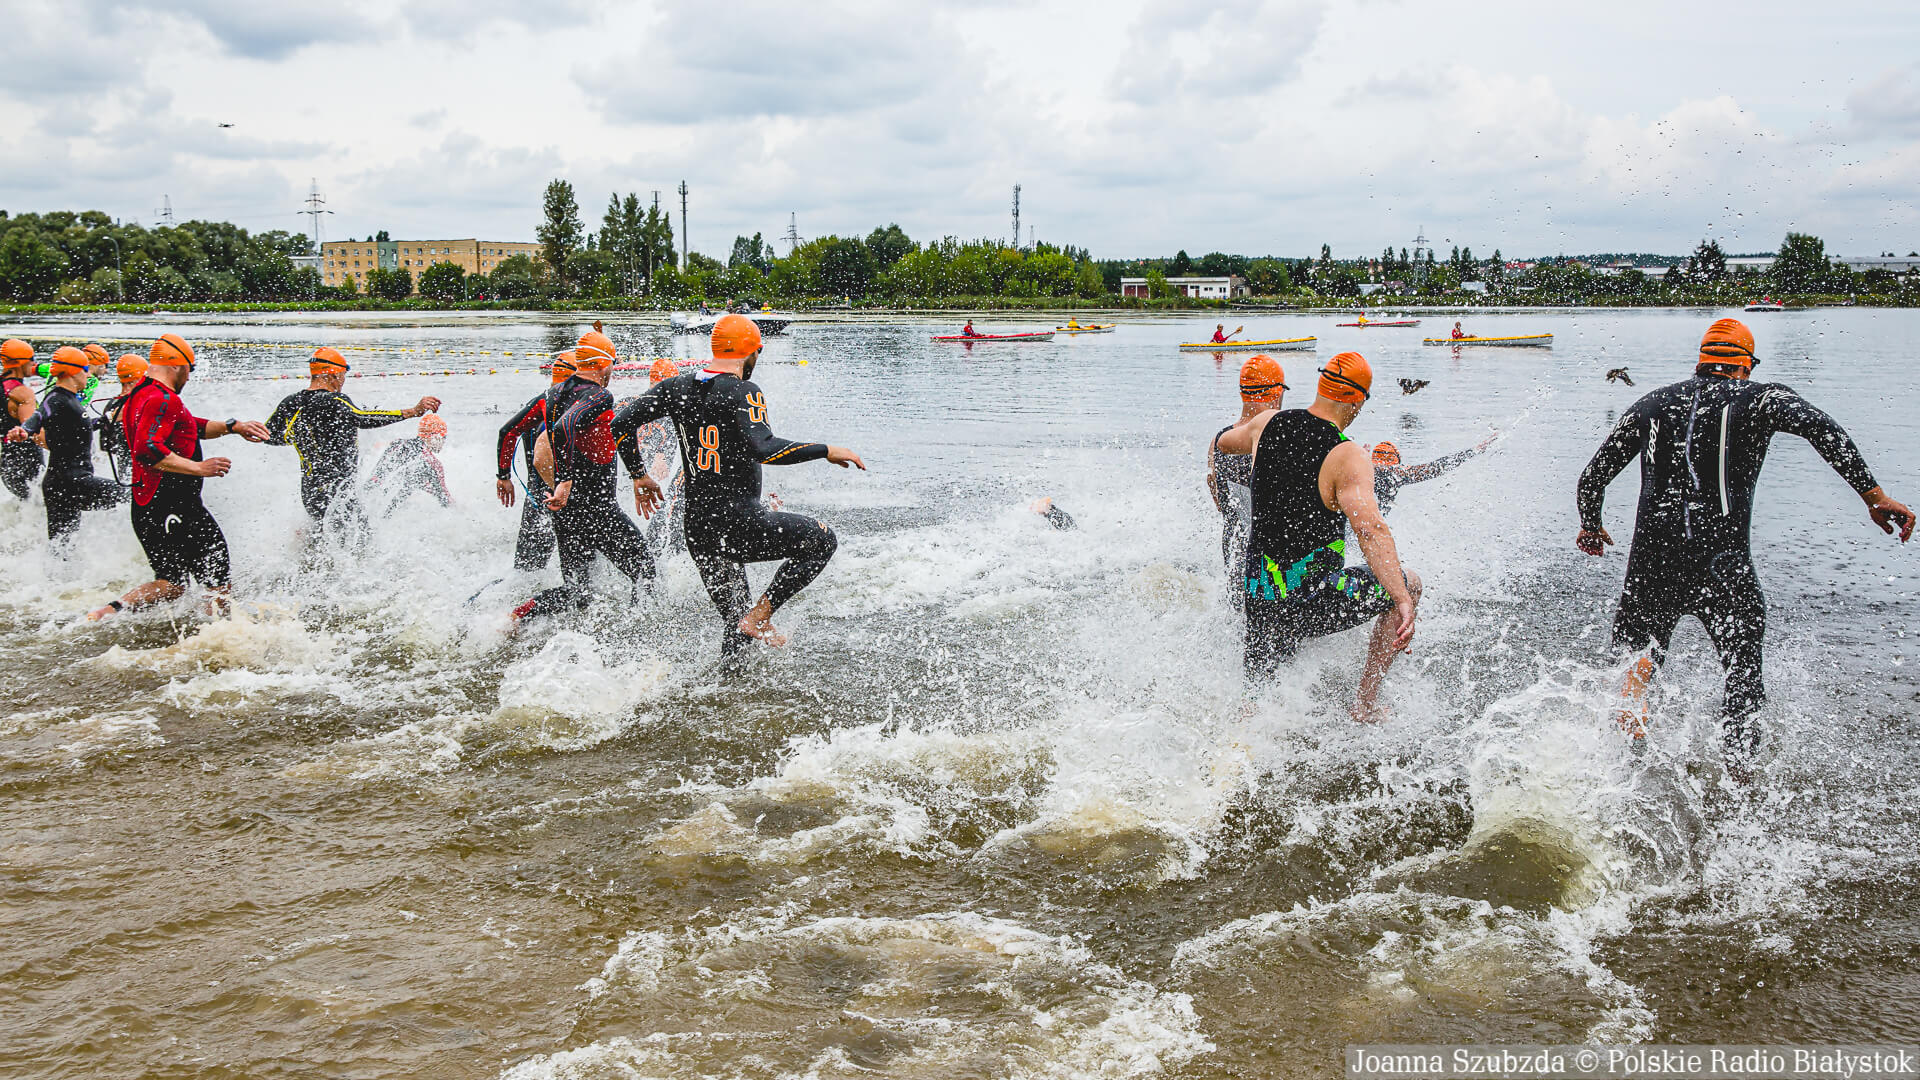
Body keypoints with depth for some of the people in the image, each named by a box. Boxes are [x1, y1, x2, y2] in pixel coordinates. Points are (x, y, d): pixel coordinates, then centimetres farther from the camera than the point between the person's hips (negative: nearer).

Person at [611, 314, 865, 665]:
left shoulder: (677, 387, 9)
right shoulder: (744, 393, -11)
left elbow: (621, 425, 8)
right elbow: (763, 449, -27)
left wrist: (639, 476, 21)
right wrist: (826, 451, -20)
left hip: (696, 529, 7)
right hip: (737, 524, -7)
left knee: (734, 620, 21)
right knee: (821, 540, 10)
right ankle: (760, 616, 0)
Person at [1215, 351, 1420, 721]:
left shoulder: (1269, 424, 1)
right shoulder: (1348, 458, -17)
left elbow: (1225, 443, 24)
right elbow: (1370, 529, -31)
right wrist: (1402, 600, -37)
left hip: (1260, 596, 6)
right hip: (1312, 600, -6)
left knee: (1256, 690, 26)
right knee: (1408, 584, 16)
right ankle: (1366, 701, 18)